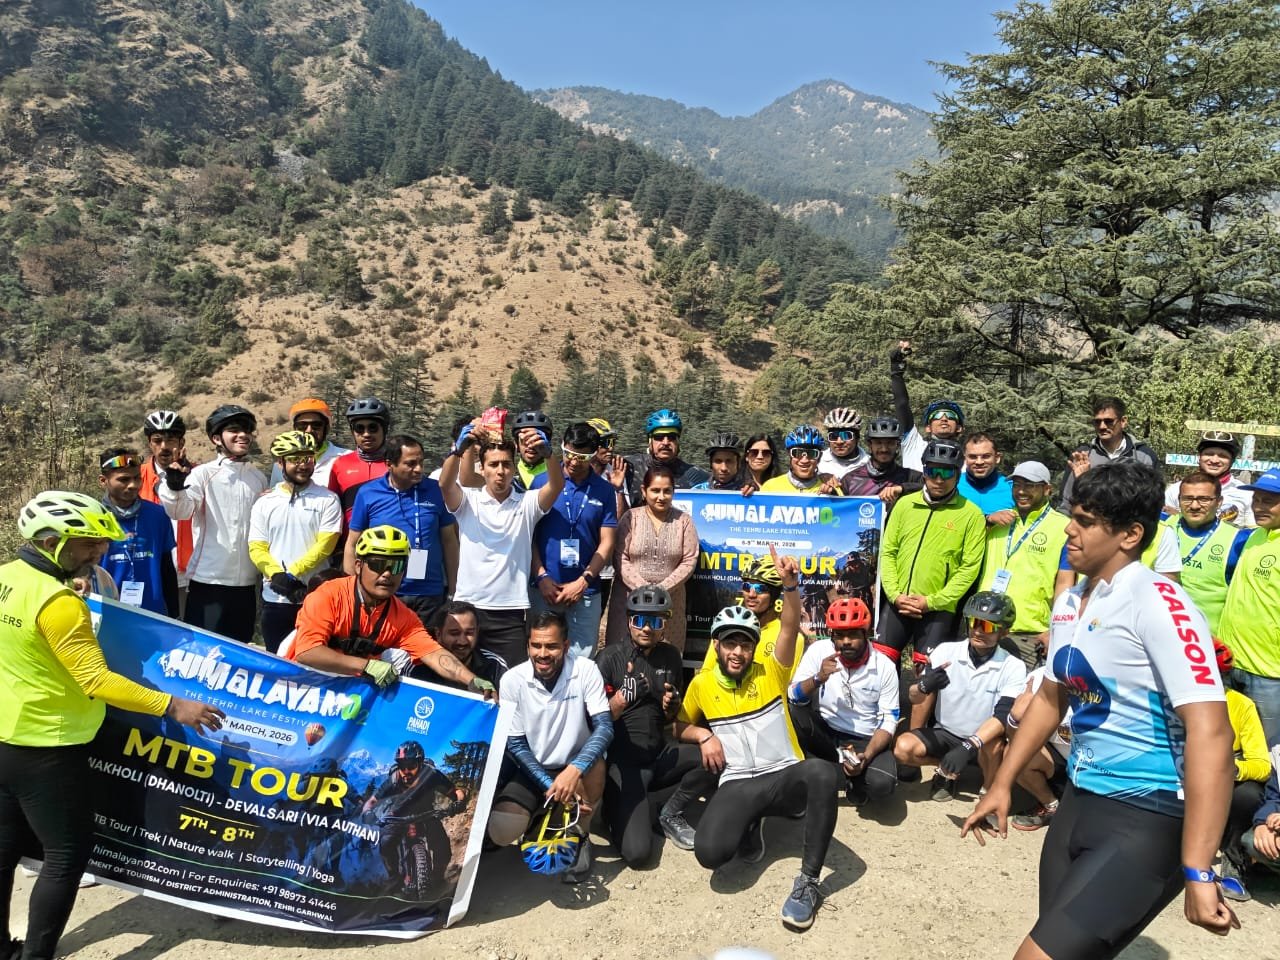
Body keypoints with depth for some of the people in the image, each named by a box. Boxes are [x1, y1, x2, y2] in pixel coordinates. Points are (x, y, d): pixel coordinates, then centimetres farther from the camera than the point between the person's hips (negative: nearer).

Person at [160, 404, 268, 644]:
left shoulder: (259, 477, 12)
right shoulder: (203, 474, -4)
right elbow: (181, 510, -20)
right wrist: (174, 488, -39)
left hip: (247, 582, 5)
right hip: (208, 580, -5)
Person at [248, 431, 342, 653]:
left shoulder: (327, 500, 1)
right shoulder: (264, 503, 9)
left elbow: (325, 545, -7)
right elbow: (257, 549, 3)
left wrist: (292, 573, -15)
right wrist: (278, 576, -14)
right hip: (275, 599, 3)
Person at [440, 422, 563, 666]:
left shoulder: (527, 503, 4)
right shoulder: (468, 500, 3)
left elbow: (557, 484, -14)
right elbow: (445, 483, -17)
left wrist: (548, 451, -34)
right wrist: (461, 445, -35)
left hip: (511, 611, 0)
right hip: (467, 607, 0)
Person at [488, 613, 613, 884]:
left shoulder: (585, 670, -16)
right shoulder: (512, 679, -13)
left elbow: (604, 727, -22)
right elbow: (514, 743, -9)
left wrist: (575, 769, -39)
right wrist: (549, 785, -21)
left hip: (573, 767, -1)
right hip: (531, 770, 1)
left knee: (594, 764, -35)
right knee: (500, 832, -22)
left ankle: (579, 836, -6)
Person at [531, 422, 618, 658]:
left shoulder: (604, 490, 4)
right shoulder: (542, 482, 2)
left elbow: (606, 543, 2)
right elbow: (529, 535, 2)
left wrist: (583, 582, -7)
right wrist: (541, 577, -7)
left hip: (586, 591, 0)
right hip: (544, 588, 0)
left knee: (582, 659, 4)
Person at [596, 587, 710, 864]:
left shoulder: (670, 656, 6)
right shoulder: (610, 658, -8)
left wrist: (671, 707, -7)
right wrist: (622, 698, -28)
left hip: (660, 754, 5)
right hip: (623, 762, -5)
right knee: (637, 852, -22)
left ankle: (670, 813, 2)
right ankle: (617, 809, 12)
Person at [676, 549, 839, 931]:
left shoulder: (771, 673, 1)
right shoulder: (701, 684, 7)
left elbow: (790, 630, -16)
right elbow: (681, 728, 22)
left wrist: (789, 584, -34)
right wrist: (704, 735, -2)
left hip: (786, 777, 0)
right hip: (738, 785, 1)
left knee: (822, 772, -38)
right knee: (710, 852, -30)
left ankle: (808, 881, -23)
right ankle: (752, 822, 8)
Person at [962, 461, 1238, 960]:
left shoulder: (1158, 604, -19)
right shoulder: (1069, 603, 6)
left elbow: (1210, 733, -24)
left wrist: (1197, 871, -27)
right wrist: (1001, 786, 21)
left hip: (1148, 820, -8)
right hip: (1080, 802, 8)